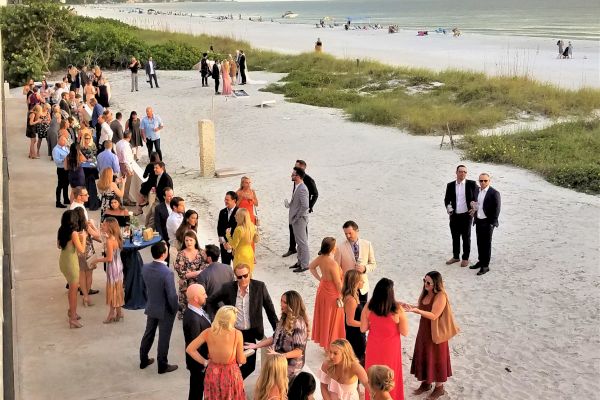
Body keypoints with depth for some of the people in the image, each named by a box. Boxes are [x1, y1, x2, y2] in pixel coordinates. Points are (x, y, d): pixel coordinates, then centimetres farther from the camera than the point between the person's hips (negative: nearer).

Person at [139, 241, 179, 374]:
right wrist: (174, 310, -8)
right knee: (163, 338, 10)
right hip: (165, 311, -6)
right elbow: (172, 296, -23)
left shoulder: (145, 268, -11)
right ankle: (162, 366, 24)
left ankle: (143, 360, 37)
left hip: (151, 307, 6)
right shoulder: (167, 273, -30)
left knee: (148, 334, 22)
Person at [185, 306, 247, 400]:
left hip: (213, 374, 3)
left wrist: (204, 362, 2)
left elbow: (189, 349, -6)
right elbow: (241, 360, -10)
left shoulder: (208, 332, -10)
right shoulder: (237, 334, -18)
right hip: (231, 374, -3)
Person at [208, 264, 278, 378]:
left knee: (250, 366, 8)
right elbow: (211, 301, 9)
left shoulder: (259, 287, -8)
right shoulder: (228, 288, -7)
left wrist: (277, 330, 2)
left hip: (251, 333, 1)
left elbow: (269, 309, 0)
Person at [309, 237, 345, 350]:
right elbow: (338, 282, -23)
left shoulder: (321, 258, -8)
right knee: (332, 320, 8)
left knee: (324, 317, 22)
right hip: (332, 294, -7)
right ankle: (330, 346, 21)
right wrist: (342, 296, -11)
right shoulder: (332, 263, -31)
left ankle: (323, 340, 38)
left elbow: (311, 266, 12)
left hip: (322, 289, 8)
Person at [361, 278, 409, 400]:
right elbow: (404, 332, -15)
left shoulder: (368, 307, -18)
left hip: (373, 348, 2)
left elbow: (363, 329, -7)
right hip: (390, 349, -2)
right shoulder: (397, 309, -24)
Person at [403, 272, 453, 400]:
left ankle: (439, 387, 23)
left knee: (436, 359, 6)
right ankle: (426, 383, 35)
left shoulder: (440, 296, -24)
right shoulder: (426, 293, 1)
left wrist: (415, 310, -34)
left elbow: (434, 315, -27)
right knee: (424, 356, 17)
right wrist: (409, 306, -7)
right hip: (424, 329, 8)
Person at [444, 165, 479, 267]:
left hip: (466, 215, -3)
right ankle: (455, 257, 28)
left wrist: (474, 206, -9)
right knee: (455, 237, 13)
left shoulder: (471, 184, -4)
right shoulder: (450, 185, 4)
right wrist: (448, 206, -10)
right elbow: (447, 199, 9)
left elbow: (478, 196, 4)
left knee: (466, 237, 6)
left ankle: (465, 258, 18)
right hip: (454, 216, 3)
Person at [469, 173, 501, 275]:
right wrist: (474, 207, 0)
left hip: (487, 223, -7)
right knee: (480, 243, 15)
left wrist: (492, 223, -14)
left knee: (486, 244, 0)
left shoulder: (494, 193, -11)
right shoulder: (477, 191, 9)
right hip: (478, 221, 7)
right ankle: (481, 261, 29)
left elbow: (496, 209, -12)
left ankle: (485, 266, 6)